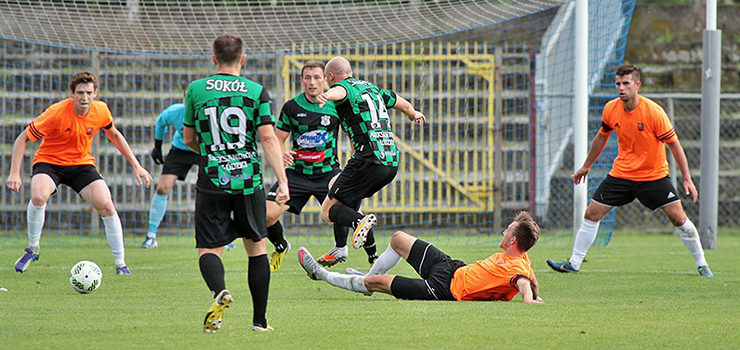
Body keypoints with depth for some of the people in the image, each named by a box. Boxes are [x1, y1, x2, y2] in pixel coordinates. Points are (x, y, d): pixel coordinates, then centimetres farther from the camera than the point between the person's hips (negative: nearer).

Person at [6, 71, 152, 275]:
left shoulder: (101, 111, -10)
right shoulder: (56, 113, -24)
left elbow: (114, 135, 12)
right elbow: (23, 138, -18)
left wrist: (136, 166, 10)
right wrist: (15, 173, -27)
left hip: (81, 164, 3)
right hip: (49, 161, -3)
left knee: (106, 206, -16)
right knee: (39, 195, -34)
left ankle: (120, 264, -1)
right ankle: (33, 249, -9)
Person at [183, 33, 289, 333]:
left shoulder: (196, 90, 3)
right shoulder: (257, 92, 0)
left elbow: (189, 139, 11)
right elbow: (268, 138, -8)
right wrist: (283, 181, -9)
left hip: (212, 181, -1)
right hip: (249, 180, 1)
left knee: (208, 249, 2)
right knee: (256, 246, 16)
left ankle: (220, 291, -31)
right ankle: (259, 320, 17)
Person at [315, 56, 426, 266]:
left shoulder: (345, 87, -1)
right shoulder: (373, 89, 22)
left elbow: (339, 91, -28)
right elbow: (404, 105, 39)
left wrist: (327, 96, -52)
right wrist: (414, 115, 63)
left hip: (369, 161, -8)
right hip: (392, 163, 8)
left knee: (329, 210, -5)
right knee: (334, 184, 28)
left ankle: (360, 222, -35)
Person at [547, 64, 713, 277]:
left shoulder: (653, 112, -20)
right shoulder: (611, 109, -7)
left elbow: (674, 145, -13)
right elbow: (601, 137, 13)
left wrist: (687, 178, -15)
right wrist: (586, 166, 21)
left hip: (654, 175, -4)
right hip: (621, 173, 4)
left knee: (678, 218, -11)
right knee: (592, 214, -2)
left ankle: (701, 264, 6)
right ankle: (574, 263, 10)